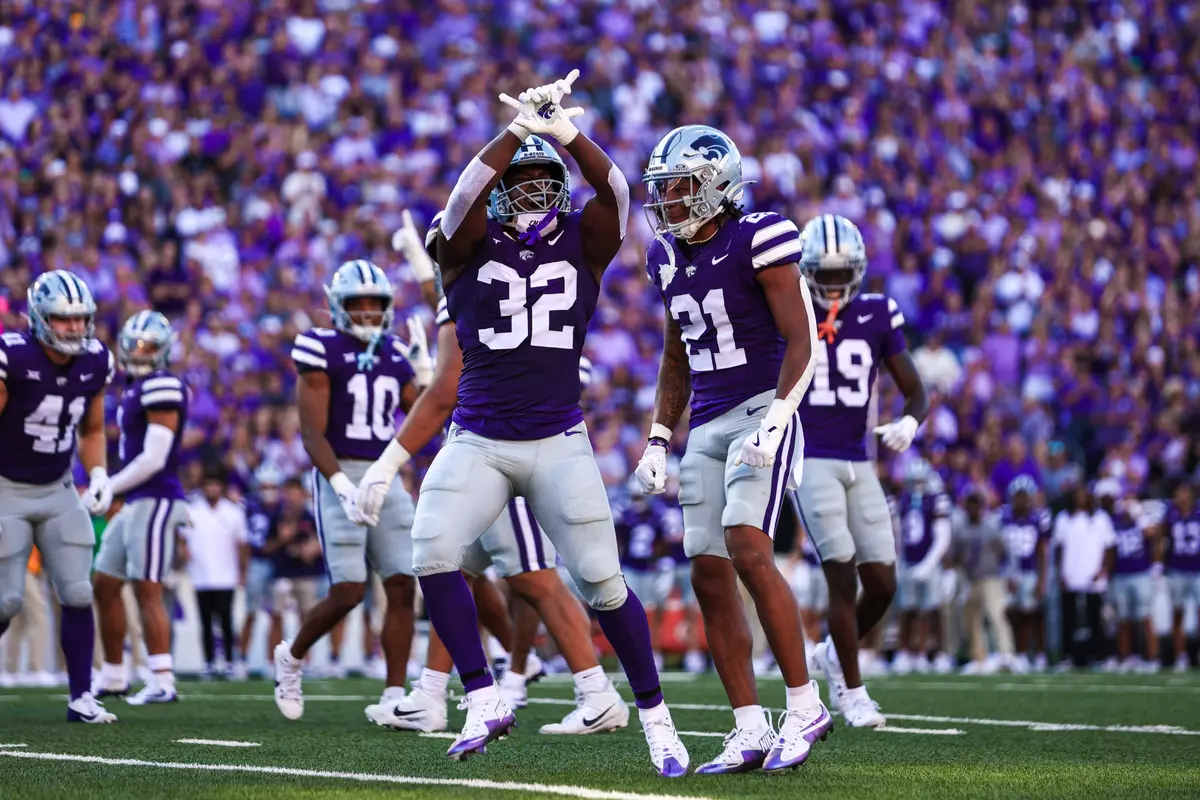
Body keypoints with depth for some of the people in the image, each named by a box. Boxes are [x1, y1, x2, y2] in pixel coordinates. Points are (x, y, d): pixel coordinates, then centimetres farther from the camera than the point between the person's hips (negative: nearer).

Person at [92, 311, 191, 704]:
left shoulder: (162, 388, -14)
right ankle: (112, 675, 24)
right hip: (136, 503, 10)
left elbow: (154, 459, -18)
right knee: (104, 586, 14)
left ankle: (162, 682, -8)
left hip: (154, 501, -10)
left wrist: (107, 490, -12)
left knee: (147, 591, -9)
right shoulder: (137, 388, 16)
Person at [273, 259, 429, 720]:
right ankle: (292, 657, 18)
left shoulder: (395, 354, 12)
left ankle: (395, 697, -1)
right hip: (339, 477, -6)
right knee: (348, 594, -10)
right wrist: (344, 487, -23)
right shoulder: (323, 352, -6)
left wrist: (425, 374, 3)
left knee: (403, 589, -4)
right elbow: (312, 434, -11)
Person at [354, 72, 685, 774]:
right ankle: (484, 699, -9)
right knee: (433, 553, -21)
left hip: (559, 442, 0)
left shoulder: (583, 244, 4)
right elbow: (464, 197, -21)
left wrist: (563, 132, -30)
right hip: (478, 442, 0)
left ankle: (655, 716, 11)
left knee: (602, 579, -5)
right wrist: (520, 128, -30)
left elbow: (615, 190, -16)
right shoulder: (470, 246, 1)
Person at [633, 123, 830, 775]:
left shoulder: (756, 242, -11)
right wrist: (659, 441, 16)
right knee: (710, 576, 1)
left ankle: (805, 706, -13)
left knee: (748, 550, -23)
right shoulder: (669, 258, 12)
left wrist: (773, 425, -22)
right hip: (706, 427, 8)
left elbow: (802, 342, -13)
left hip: (760, 412, -7)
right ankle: (750, 733, 5)